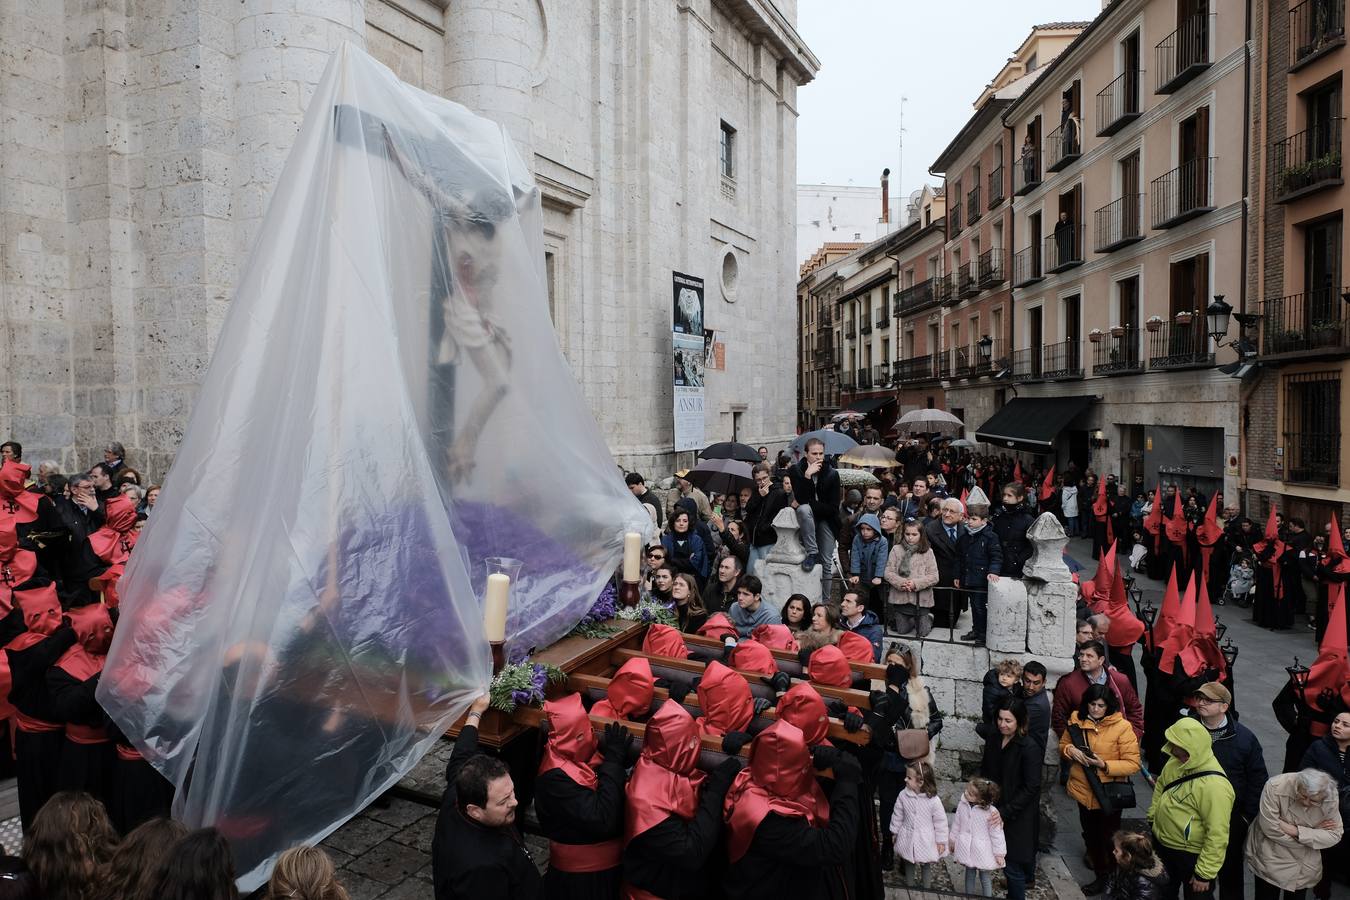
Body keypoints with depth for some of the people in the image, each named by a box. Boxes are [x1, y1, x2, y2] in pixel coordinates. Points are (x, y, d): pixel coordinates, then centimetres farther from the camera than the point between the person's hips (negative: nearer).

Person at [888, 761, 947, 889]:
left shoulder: (933, 800, -25)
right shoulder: (903, 795, -16)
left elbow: (940, 821, -13)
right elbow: (897, 815, -1)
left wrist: (941, 841, -6)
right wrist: (895, 832, 7)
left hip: (926, 840, -2)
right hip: (908, 838, 2)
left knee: (927, 864, 19)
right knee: (909, 863, 20)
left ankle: (926, 888, 40)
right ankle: (910, 886, 41)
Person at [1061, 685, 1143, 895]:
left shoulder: (1122, 727, -19)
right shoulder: (1077, 720, -5)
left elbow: (1133, 764, -18)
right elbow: (1063, 744, 7)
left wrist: (1104, 765, -29)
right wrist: (1070, 750, -15)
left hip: (1109, 794, -4)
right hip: (1083, 790, 5)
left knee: (1108, 839, 12)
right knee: (1090, 835, 21)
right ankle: (1099, 874, 42)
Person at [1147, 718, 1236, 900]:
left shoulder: (1214, 785, -33)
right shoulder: (1176, 762, -8)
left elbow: (1217, 835, -28)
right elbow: (1161, 787, 11)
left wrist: (1204, 874, -22)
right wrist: (1152, 819, 13)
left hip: (1192, 856, -7)